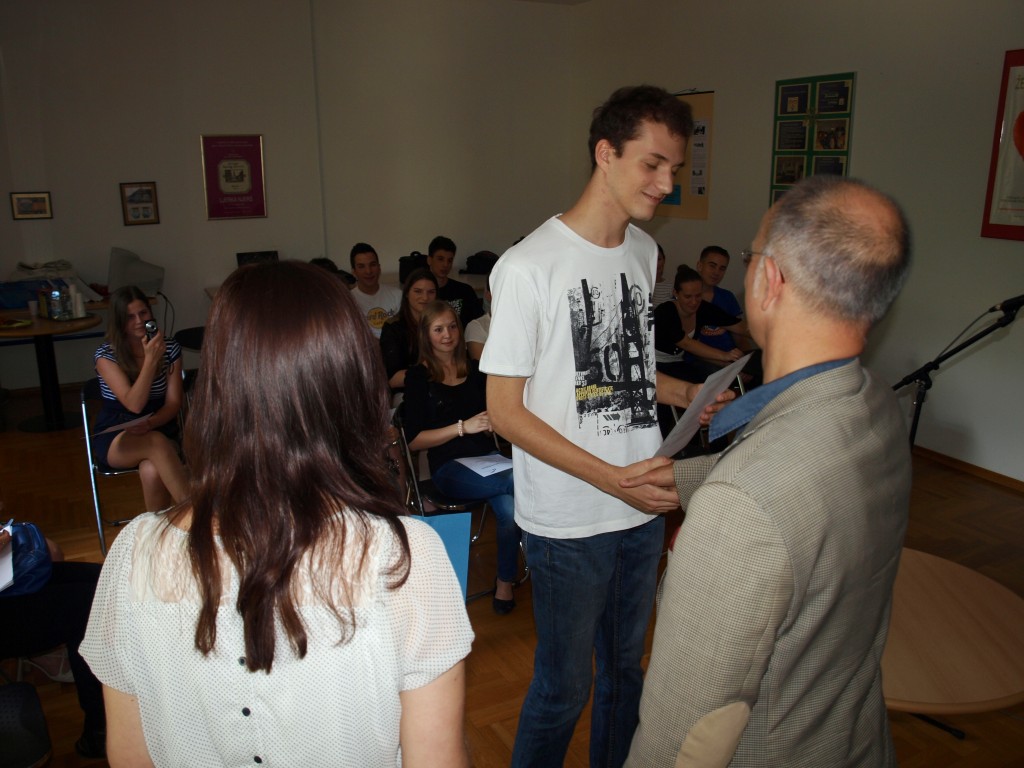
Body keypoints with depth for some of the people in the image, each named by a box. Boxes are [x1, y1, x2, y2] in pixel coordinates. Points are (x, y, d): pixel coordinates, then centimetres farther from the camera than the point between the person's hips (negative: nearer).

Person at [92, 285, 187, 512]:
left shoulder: (170, 349, -2)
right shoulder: (106, 355, -9)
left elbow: (174, 403, -3)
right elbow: (134, 404, -21)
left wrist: (149, 424, -23)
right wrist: (151, 360, -30)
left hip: (159, 430, 2)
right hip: (115, 437, -2)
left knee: (152, 473, -34)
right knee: (157, 442, -37)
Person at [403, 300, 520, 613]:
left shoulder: (475, 371, 15)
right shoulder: (418, 377, 3)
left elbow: (496, 414, 25)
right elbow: (414, 440, -4)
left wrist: (496, 422, 0)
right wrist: (463, 427, -13)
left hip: (487, 457, 4)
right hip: (448, 467, -4)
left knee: (509, 508, -28)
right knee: (520, 479, -33)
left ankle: (504, 582, -11)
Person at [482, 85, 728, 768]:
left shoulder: (645, 252, 7)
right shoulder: (529, 267, -17)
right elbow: (505, 410, -15)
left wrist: (685, 393, 2)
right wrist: (610, 478, -21)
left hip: (643, 508, 7)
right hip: (569, 524, -7)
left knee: (625, 667, 23)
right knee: (564, 687, 9)